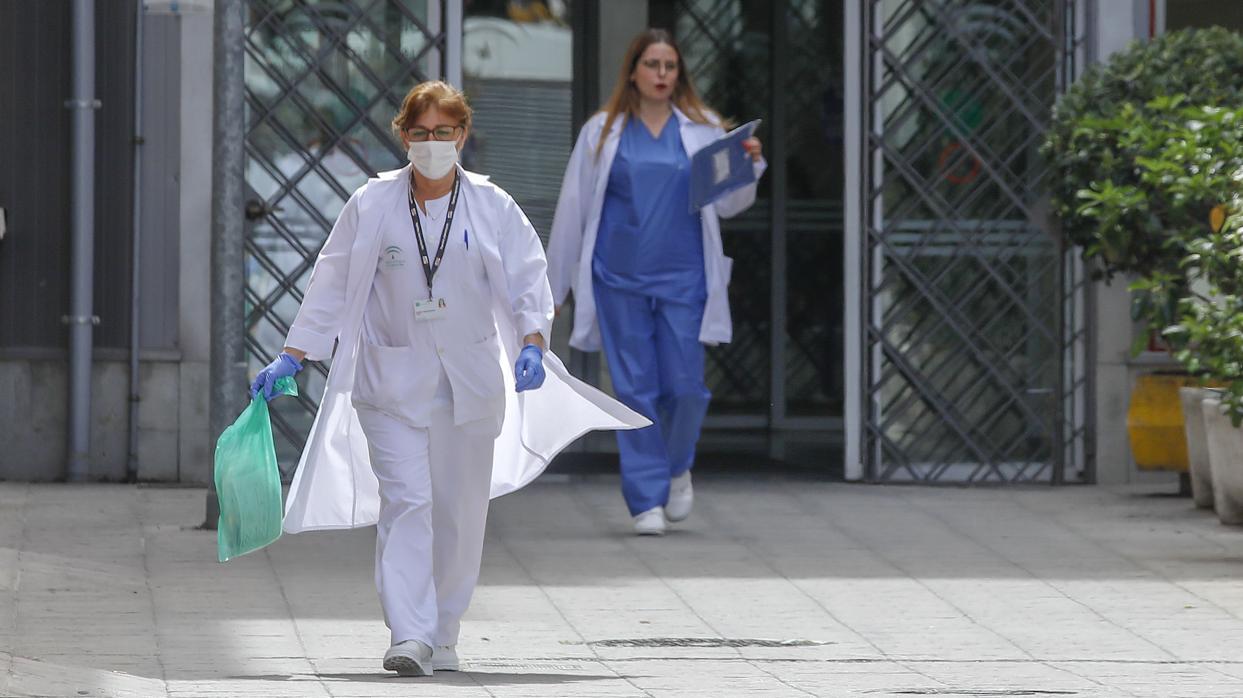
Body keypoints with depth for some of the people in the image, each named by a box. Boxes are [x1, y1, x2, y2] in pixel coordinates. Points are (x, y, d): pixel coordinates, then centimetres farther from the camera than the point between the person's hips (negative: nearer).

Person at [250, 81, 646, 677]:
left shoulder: (491, 208, 1)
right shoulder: (372, 206, 0)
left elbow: (528, 279, 0)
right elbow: (332, 284, 5)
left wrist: (532, 343, -18)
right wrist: (291, 358, 1)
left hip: (470, 379, 2)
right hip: (392, 379, -1)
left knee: (459, 512, 6)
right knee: (405, 503, -14)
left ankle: (442, 636, 20)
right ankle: (409, 637, -22)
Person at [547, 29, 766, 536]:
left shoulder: (703, 129, 7)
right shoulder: (602, 132, 6)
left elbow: (727, 205, 10)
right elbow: (574, 207, 9)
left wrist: (749, 167, -10)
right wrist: (556, 283, 10)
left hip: (682, 279, 0)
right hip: (620, 280, 0)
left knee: (685, 385, -3)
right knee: (635, 389, -2)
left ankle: (677, 467, 26)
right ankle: (647, 500, 5)